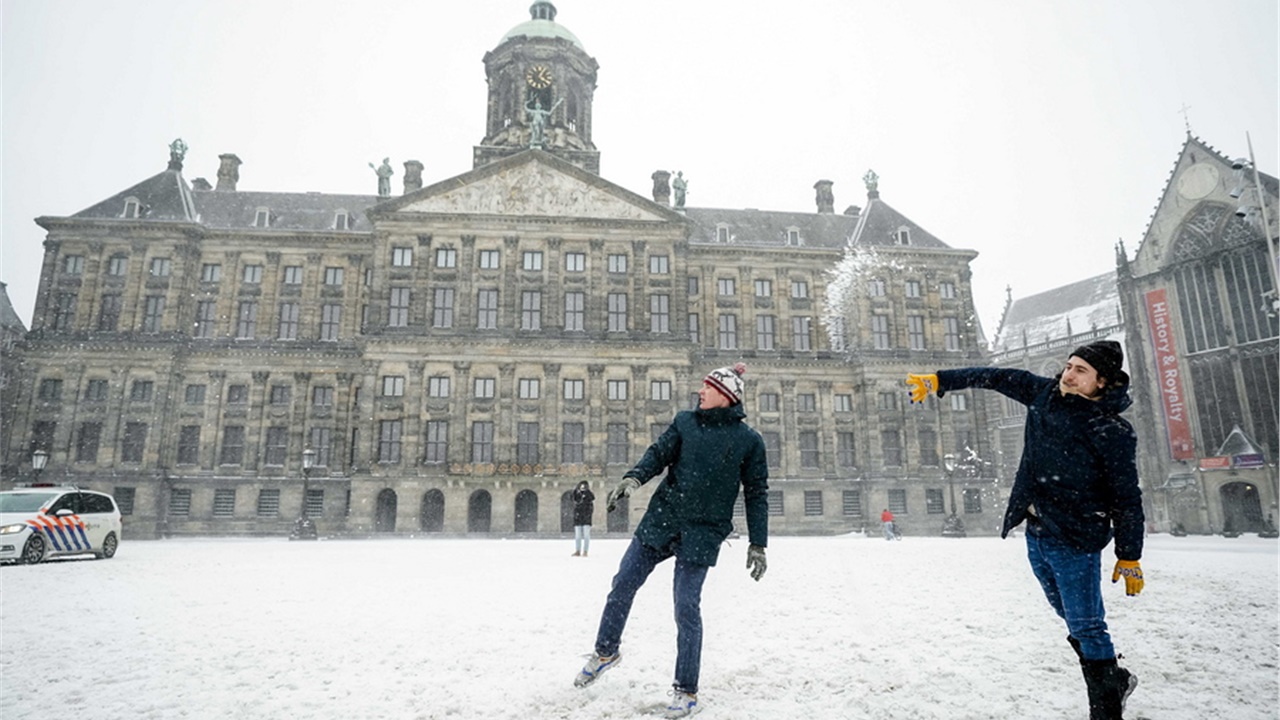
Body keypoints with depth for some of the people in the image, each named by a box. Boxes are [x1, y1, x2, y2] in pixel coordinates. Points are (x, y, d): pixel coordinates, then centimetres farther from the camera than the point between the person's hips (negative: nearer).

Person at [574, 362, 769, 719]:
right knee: (622, 585, 9)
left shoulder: (749, 440, -2)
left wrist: (757, 544, 0)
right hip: (660, 519, 4)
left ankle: (686, 690, 17)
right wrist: (634, 477, -20)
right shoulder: (685, 421, 5)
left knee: (687, 608, -3)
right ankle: (606, 652, 34)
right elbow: (659, 453, 0)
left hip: (702, 533, -4)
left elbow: (757, 494, 1)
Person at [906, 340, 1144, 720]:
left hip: (1075, 540, -6)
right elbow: (996, 377, 9)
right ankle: (1115, 679, 38)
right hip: (1035, 533, 7)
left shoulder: (1113, 431, -16)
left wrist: (1129, 558, -10)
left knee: (1086, 626, -1)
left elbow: (1127, 498, -12)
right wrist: (937, 381, 9)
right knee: (1075, 620, 19)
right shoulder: (1045, 393, 1)